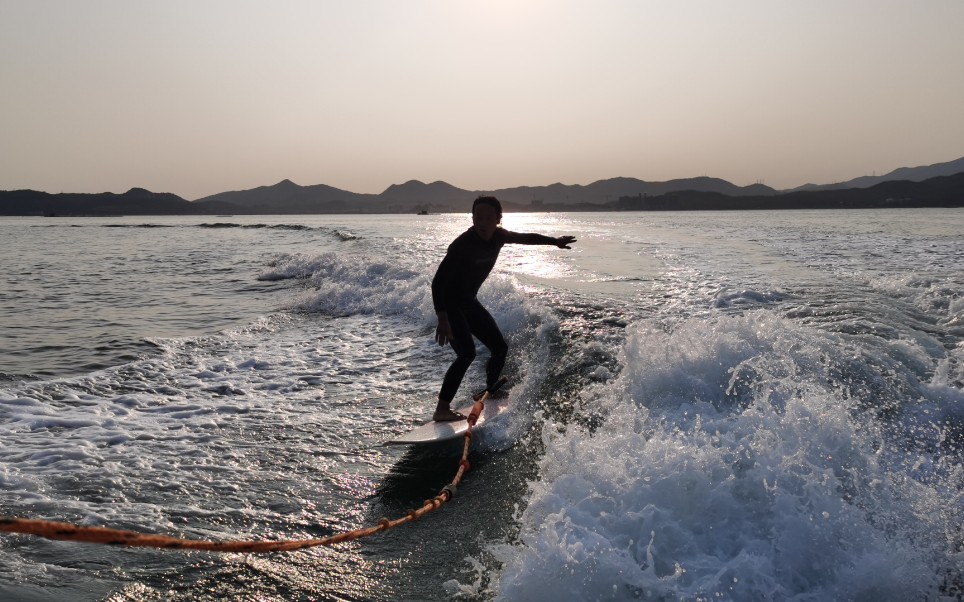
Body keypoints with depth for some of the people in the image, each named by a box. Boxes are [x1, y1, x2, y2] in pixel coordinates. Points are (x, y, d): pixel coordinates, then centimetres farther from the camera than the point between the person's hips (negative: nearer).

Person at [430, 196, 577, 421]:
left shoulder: (498, 236, -6)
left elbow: (526, 238, 16)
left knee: (499, 347, 11)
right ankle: (442, 409, -22)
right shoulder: (463, 244, -28)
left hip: (469, 301, 8)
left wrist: (555, 241, 27)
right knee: (467, 353, -24)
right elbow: (438, 282, -31)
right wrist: (442, 319, -41)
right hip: (448, 303, -8)